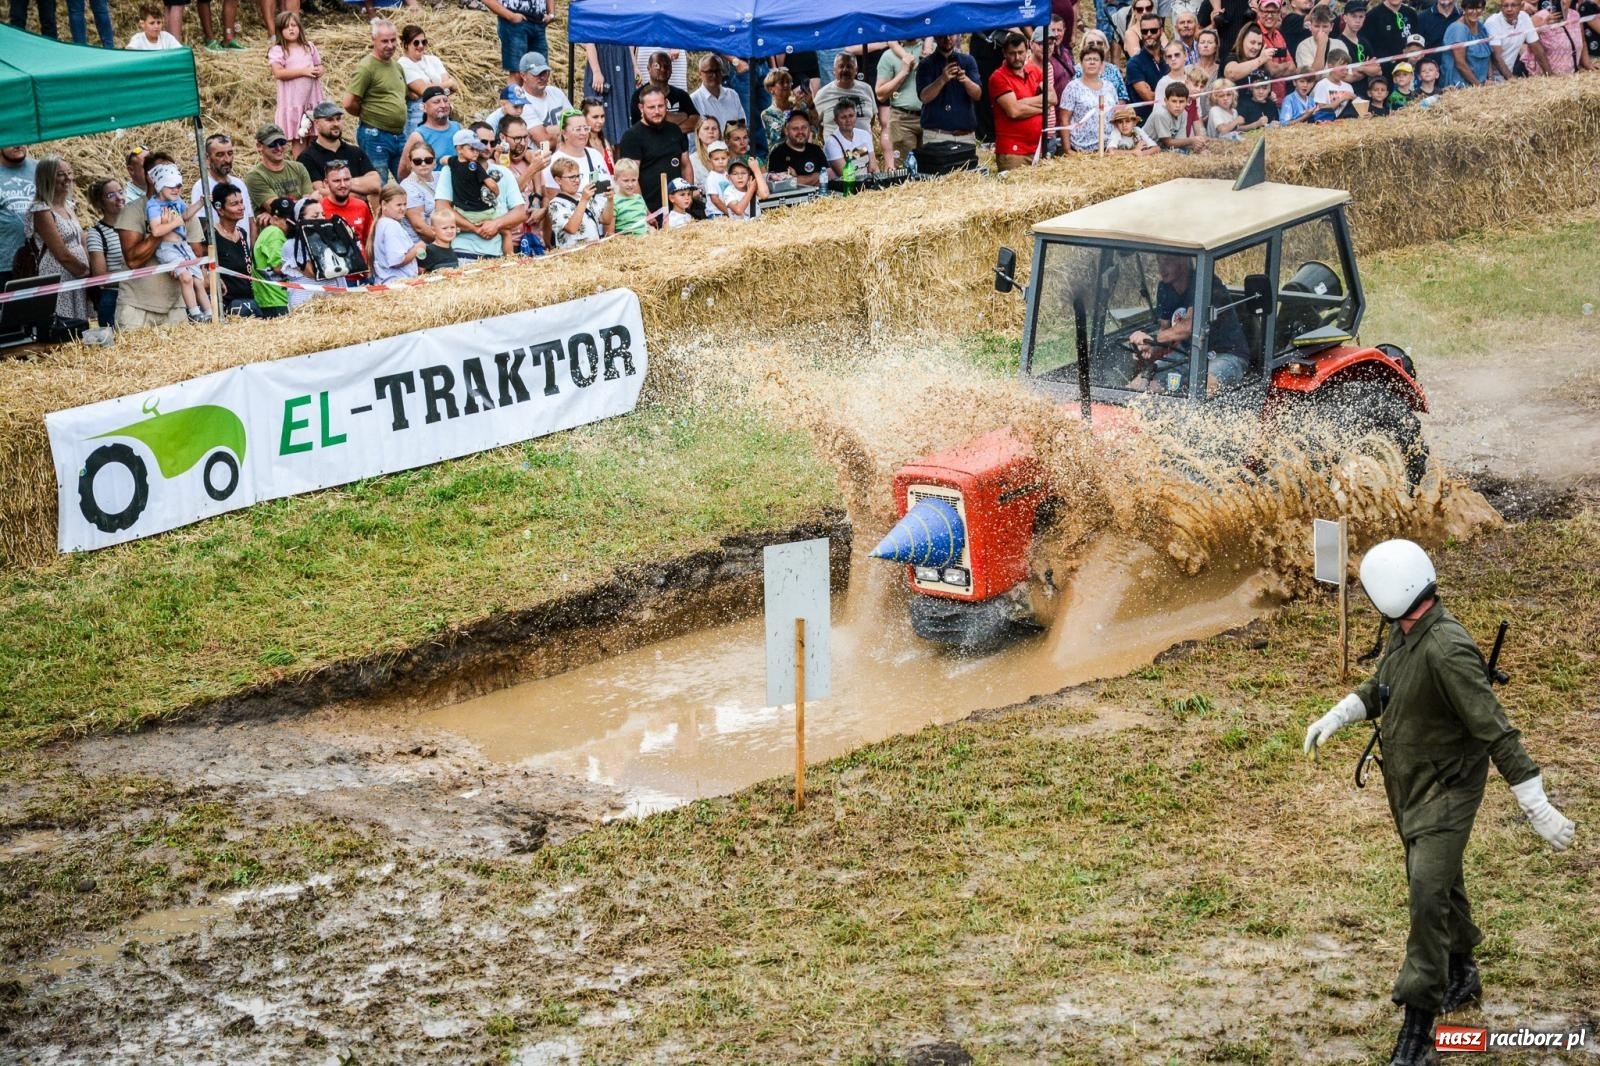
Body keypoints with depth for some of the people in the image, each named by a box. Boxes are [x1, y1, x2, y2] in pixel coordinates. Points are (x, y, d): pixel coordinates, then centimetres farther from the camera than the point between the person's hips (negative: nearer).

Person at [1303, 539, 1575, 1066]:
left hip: (1447, 789, -9)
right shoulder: (1403, 632, -2)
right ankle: (1461, 977, 44)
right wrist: (1336, 717, 10)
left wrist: (1538, 809, -31)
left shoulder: (1446, 649, -30)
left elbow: (1496, 731, -31)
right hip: (1408, 785, 9)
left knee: (1428, 893, -15)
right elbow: (1380, 686, 21)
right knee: (1440, 882, 23)